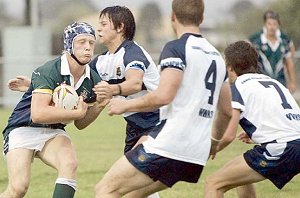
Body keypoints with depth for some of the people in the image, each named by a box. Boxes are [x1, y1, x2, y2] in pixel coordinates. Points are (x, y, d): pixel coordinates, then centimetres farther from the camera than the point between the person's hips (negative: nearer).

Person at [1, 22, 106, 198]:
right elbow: (38, 114, -34)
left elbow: (80, 124, 11)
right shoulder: (49, 71, -22)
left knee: (70, 163, -27)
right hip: (23, 129, -5)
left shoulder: (93, 81, -1)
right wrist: (78, 112, -26)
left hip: (54, 132, 5)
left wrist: (98, 107, -9)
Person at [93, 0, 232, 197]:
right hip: (197, 155, 8)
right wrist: (215, 140, 41)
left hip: (168, 145, -8)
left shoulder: (176, 48, -6)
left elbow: (163, 95, -19)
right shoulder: (216, 56, 17)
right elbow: (227, 111, 24)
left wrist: (126, 105, -4)